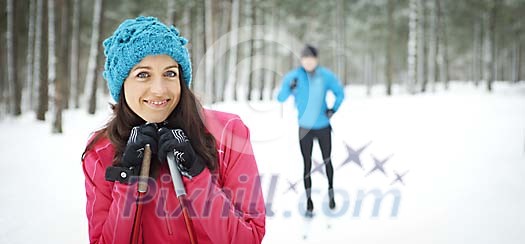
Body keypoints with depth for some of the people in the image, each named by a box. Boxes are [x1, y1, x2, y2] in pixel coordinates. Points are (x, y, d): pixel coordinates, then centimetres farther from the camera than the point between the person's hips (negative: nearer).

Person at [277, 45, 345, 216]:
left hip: (323, 126, 1)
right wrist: (289, 89, -33)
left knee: (327, 161, 11)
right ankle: (308, 199, 11)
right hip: (304, 127, -1)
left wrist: (333, 109, -7)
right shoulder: (293, 76, -9)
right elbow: (280, 98, -13)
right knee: (307, 164, 0)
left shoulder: (326, 76, -4)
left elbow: (340, 93, 9)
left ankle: (331, 192, 32)